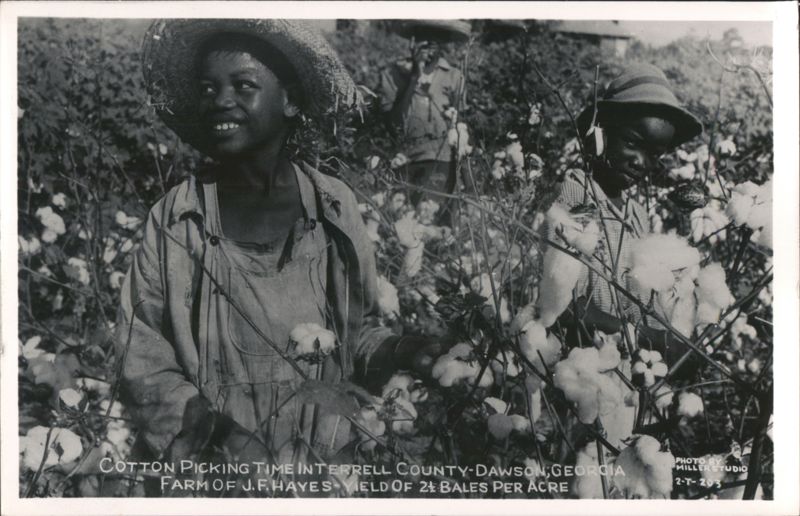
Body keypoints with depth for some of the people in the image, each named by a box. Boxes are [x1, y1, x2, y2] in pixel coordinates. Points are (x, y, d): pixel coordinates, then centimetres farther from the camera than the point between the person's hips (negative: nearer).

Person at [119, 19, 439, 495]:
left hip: (326, 457, 1)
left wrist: (394, 352, -11)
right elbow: (142, 359, -4)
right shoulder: (174, 219, -6)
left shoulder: (334, 207, -3)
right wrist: (208, 426, -18)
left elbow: (356, 329, 7)